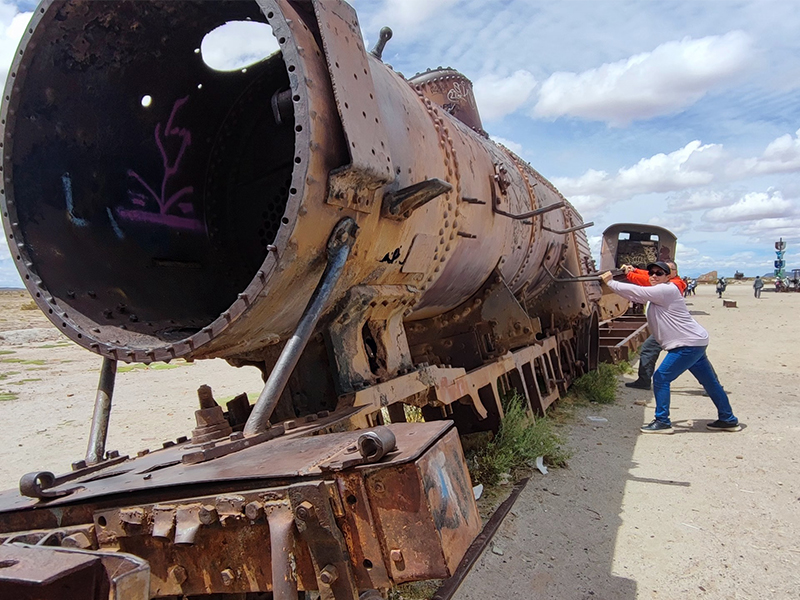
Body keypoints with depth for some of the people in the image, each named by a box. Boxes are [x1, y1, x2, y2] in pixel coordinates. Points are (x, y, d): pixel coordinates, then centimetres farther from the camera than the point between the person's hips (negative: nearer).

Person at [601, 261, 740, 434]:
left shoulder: (666, 290, -15)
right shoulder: (658, 292, 13)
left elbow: (637, 292, -19)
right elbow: (636, 296, 13)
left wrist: (610, 282, -13)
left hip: (689, 344, -11)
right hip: (695, 342, 11)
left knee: (661, 378, -8)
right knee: (709, 382, 17)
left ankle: (662, 422, -2)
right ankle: (728, 420, 28)